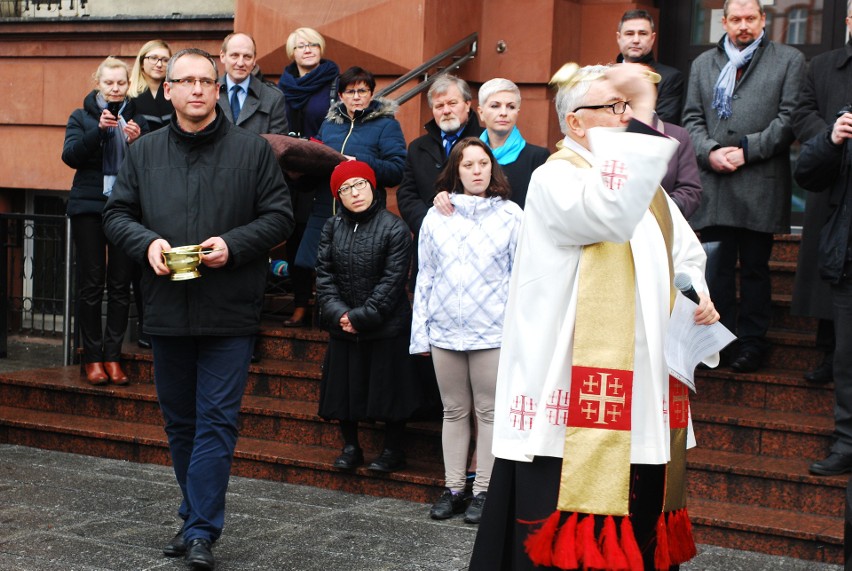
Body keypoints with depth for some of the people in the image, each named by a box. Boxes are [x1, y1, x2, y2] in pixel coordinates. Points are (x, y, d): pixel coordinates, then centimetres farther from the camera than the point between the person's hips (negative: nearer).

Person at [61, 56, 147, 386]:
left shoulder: (137, 120, 11)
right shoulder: (82, 117, 8)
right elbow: (70, 156, -6)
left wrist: (136, 141, -12)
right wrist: (98, 129, -17)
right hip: (89, 206, -1)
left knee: (120, 283, 0)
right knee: (91, 283, -1)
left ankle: (112, 355, 6)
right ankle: (92, 356, 6)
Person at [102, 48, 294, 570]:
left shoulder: (253, 150, -1)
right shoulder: (145, 152, 8)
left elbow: (280, 216, 0)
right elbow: (117, 212, 11)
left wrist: (233, 244, -15)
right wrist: (146, 242, -9)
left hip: (230, 312, -4)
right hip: (167, 310, 4)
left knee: (216, 420, -5)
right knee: (180, 421, 13)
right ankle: (197, 520, 26)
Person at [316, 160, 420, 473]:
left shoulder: (394, 228, -9)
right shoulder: (333, 227, 4)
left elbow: (392, 282, -12)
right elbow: (324, 275, 2)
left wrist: (361, 317, -16)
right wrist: (338, 312, -12)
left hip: (386, 330, -4)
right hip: (342, 328, 4)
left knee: (388, 390, 4)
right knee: (344, 388, 12)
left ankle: (394, 451, 19)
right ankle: (350, 446, 28)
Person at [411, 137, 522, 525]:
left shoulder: (510, 215, 1)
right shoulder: (436, 216, 8)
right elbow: (425, 277, 10)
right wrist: (421, 332, 7)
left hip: (492, 332, -3)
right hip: (445, 331, 3)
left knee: (489, 412, 2)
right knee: (454, 412, 10)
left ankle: (483, 491, 10)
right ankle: (453, 489, 18)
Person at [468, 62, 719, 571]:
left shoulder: (644, 182, 18)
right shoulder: (554, 178, -9)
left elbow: (687, 254, 28)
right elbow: (609, 213, -31)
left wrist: (697, 295, 6)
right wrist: (640, 121, -31)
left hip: (641, 391, 8)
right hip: (574, 391, -8)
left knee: (638, 521, 13)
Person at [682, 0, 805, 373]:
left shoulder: (789, 60, 7)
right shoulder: (703, 64, 17)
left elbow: (789, 118, -2)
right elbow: (692, 118, 12)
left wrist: (747, 150, -10)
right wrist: (710, 153, -7)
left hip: (760, 185, -2)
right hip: (713, 184, 3)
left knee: (755, 267, 4)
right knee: (715, 266, 3)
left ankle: (752, 342, 13)